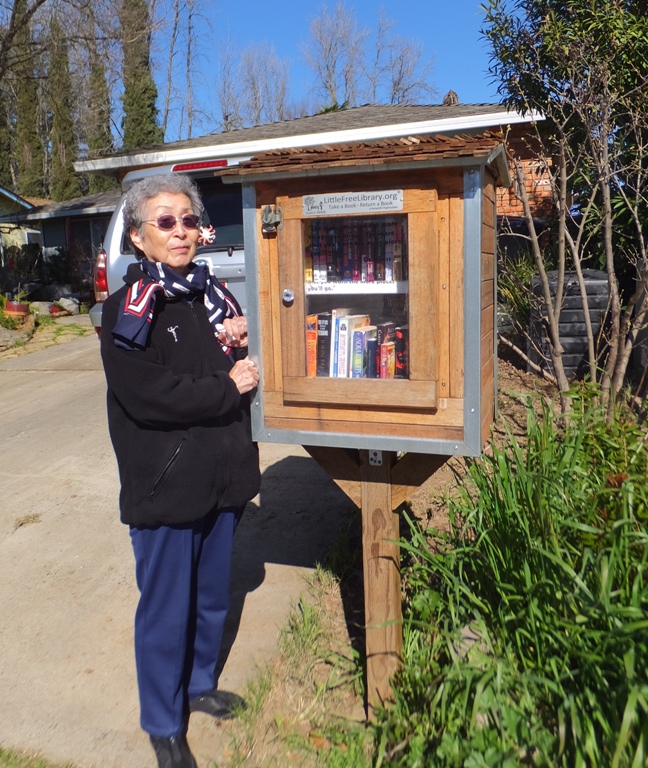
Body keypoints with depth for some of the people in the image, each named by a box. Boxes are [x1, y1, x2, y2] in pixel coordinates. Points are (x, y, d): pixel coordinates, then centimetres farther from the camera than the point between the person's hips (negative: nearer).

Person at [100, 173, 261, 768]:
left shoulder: (213, 295, 8)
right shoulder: (128, 309, -11)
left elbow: (244, 375, 14)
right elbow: (148, 395, -23)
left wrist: (238, 344, -8)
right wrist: (226, 385, -14)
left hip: (222, 477, 6)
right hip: (165, 485, -6)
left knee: (213, 595, 21)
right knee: (166, 608, 9)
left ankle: (200, 685, 46)